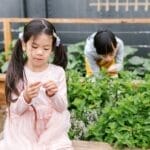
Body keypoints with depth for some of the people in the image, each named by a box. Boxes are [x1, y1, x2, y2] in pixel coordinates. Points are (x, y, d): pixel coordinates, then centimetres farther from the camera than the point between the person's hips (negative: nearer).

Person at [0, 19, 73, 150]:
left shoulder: (58, 72, -5)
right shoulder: (17, 73, -6)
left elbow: (62, 107, -6)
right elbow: (15, 110, -7)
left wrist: (54, 95, -25)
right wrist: (25, 97, -27)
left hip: (53, 131, 1)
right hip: (23, 133, -1)